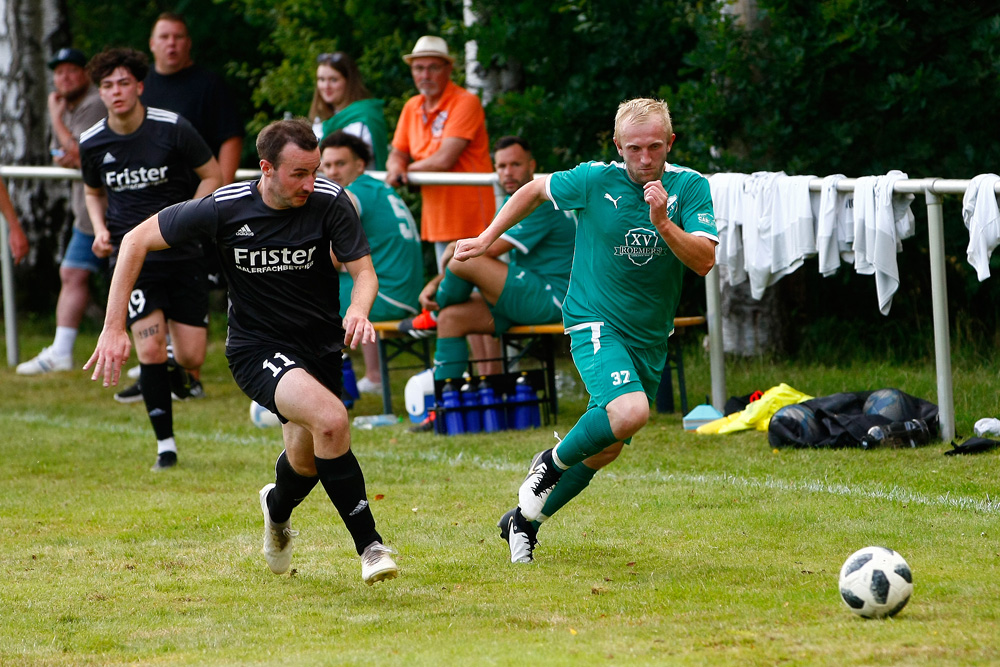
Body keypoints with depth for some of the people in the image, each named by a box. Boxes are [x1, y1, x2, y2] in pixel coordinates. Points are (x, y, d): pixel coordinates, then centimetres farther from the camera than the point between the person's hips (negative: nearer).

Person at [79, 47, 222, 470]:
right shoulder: (92, 144, 0)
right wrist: (101, 229, 0)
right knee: (150, 350, -15)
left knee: (192, 358, -3)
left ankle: (171, 375, 35)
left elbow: (213, 176, 1)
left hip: (183, 256, -1)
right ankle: (165, 444, -3)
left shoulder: (173, 129, -9)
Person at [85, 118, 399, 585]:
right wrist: (114, 328, -11)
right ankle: (369, 546, -17)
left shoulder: (331, 203, -14)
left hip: (321, 345, 3)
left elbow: (363, 270, -11)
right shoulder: (225, 209, -17)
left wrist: (358, 310, -36)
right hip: (256, 349, -3)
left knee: (307, 462, 10)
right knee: (331, 420, -28)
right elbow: (137, 240, -7)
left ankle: (277, 508, 49)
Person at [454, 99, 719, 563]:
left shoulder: (690, 188, -8)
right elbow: (535, 191, 8)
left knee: (606, 447, 11)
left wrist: (663, 224, -32)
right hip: (595, 321, -4)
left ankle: (524, 520, 31)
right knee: (630, 410, -30)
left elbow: (704, 262, -18)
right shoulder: (593, 181, -12)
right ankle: (552, 463, -4)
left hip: (651, 335, 4)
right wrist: (487, 240, 12)